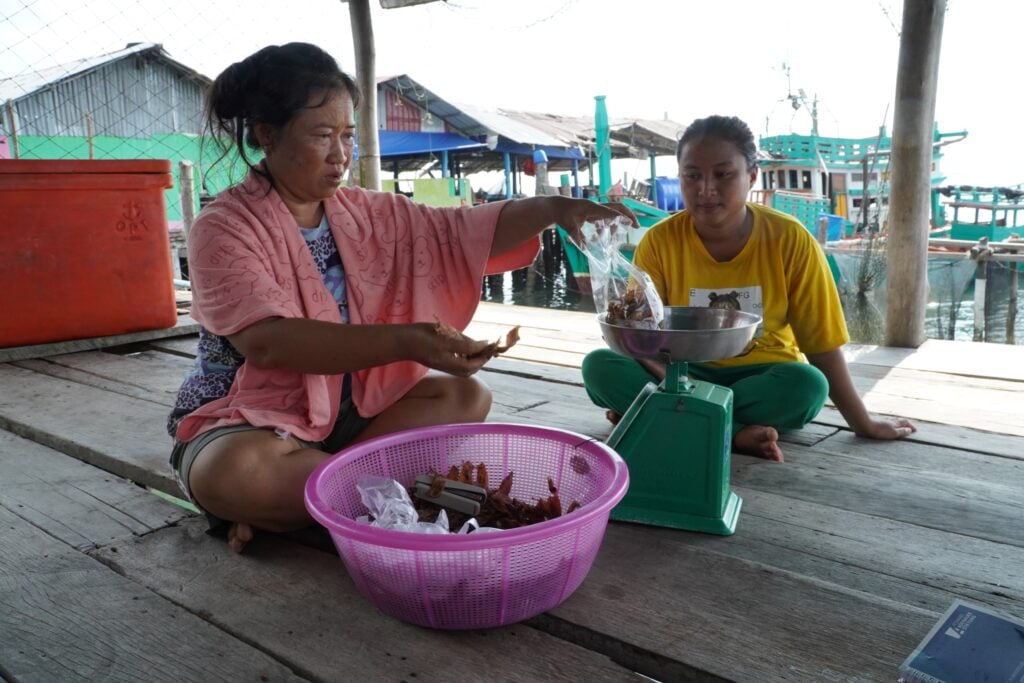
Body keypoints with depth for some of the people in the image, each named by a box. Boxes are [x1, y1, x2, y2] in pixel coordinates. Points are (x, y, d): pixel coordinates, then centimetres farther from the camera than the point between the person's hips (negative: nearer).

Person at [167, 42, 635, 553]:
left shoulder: (365, 214, 3)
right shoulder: (223, 227, -15)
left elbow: (463, 232, -1)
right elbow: (267, 342, -28)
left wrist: (550, 208, -18)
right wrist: (403, 342, -36)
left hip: (348, 407, 6)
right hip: (251, 421, -6)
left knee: (466, 396, -6)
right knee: (232, 472, -38)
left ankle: (293, 494, -17)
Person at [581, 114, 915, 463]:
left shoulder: (789, 240, -12)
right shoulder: (659, 241, -11)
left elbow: (822, 343, -6)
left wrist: (863, 423, -4)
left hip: (764, 376, 0)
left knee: (808, 385, -33)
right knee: (599, 365, -24)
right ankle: (735, 433, -26)